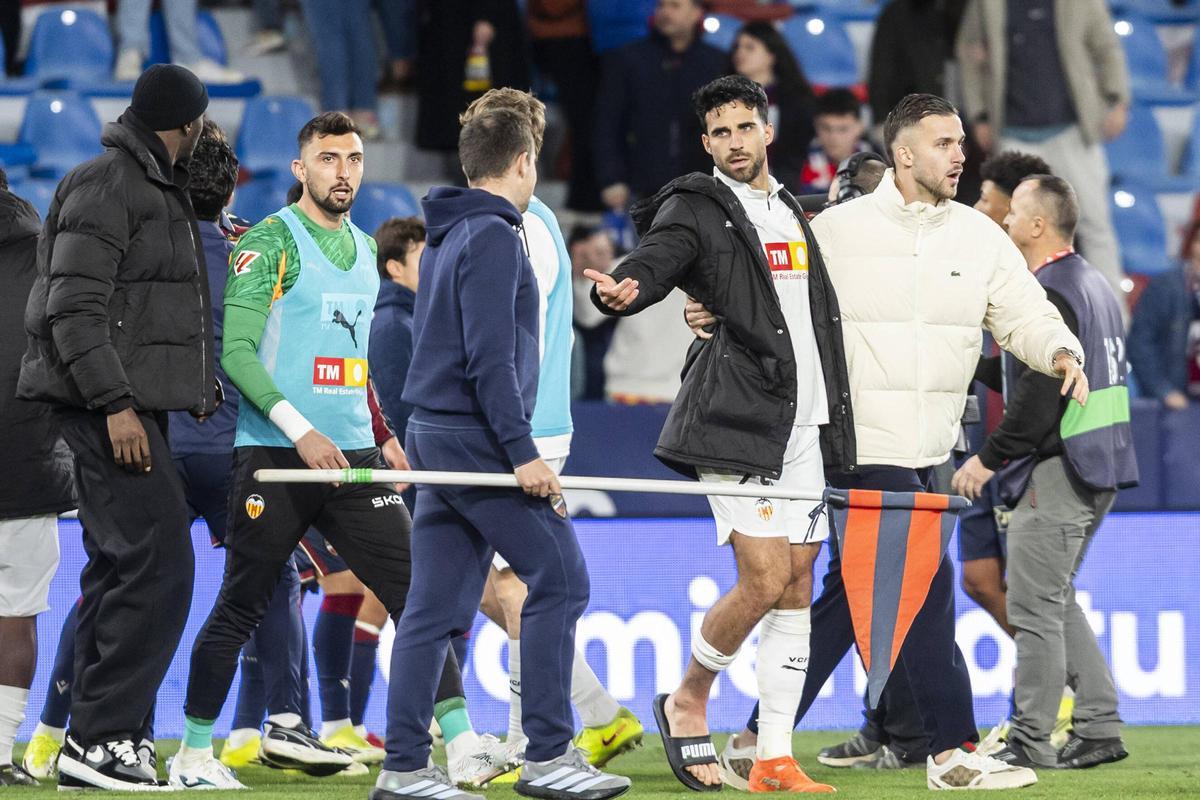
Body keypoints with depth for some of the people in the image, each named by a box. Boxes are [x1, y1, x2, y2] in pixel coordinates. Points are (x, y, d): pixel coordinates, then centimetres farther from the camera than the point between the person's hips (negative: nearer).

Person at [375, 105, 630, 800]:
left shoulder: (446, 238, 18)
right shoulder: (493, 237, -12)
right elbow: (489, 358, -19)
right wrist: (522, 452, -20)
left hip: (435, 435, 9)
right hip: (478, 437, -9)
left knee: (437, 606, 7)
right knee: (559, 579, -5)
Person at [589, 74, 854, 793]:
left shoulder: (793, 212, 19)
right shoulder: (696, 210, -2)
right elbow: (655, 258, -21)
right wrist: (624, 290, -41)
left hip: (807, 423, 7)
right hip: (739, 420, -7)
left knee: (798, 589, 4)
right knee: (765, 579, -14)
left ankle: (776, 759, 7)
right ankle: (688, 701, 9)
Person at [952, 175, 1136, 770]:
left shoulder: (1048, 295, -15)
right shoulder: (1094, 286, 16)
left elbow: (1040, 393, -22)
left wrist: (989, 458, -16)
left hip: (1057, 470, -10)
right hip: (1099, 470, 10)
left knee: (1034, 608, -5)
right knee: (1057, 601, 17)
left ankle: (1030, 743, -3)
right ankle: (1099, 728, 15)